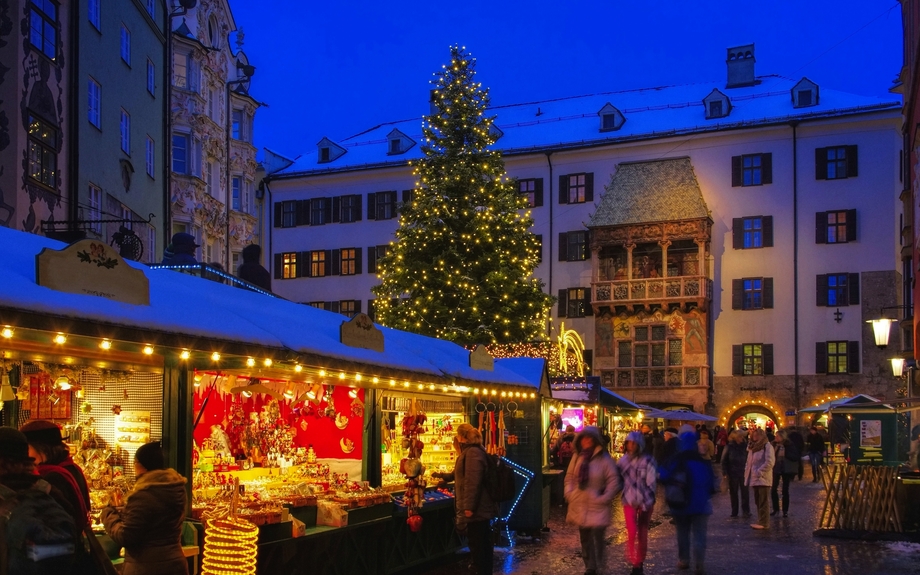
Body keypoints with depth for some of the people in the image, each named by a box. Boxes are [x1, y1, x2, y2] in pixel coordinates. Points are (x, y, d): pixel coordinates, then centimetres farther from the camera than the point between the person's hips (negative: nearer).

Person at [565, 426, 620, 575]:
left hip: (597, 507, -5)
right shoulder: (577, 457, 3)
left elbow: (614, 481, -9)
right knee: (584, 538, 13)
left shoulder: (604, 459, -12)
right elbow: (569, 476, 14)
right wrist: (569, 493, 3)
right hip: (579, 505, 5)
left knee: (597, 538, -8)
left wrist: (604, 499, -13)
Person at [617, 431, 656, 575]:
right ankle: (635, 563, -4)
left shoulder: (648, 461, -8)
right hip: (629, 500, 2)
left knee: (642, 533, 7)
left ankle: (640, 563, 20)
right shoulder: (622, 461, 3)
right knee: (632, 531, -15)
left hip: (645, 501, -2)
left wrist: (648, 502, -14)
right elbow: (618, 480, 11)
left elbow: (651, 483, -10)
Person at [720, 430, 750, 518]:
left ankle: (746, 511, 8)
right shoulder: (729, 447, -2)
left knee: (745, 492, -1)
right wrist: (725, 473, -6)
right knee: (733, 493, 7)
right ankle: (734, 512, 15)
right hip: (733, 474, 0)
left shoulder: (745, 446, 1)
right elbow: (724, 460, 0)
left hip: (743, 473, 0)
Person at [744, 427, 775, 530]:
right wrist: (747, 473, 9)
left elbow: (769, 463, -20)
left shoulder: (767, 447, -9)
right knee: (758, 502, 12)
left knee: (762, 502, -7)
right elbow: (749, 462, 23)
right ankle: (761, 521, 19)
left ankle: (764, 523, -5)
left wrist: (759, 472, -19)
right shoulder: (753, 447, 17)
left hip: (763, 479, -9)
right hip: (755, 479, 9)